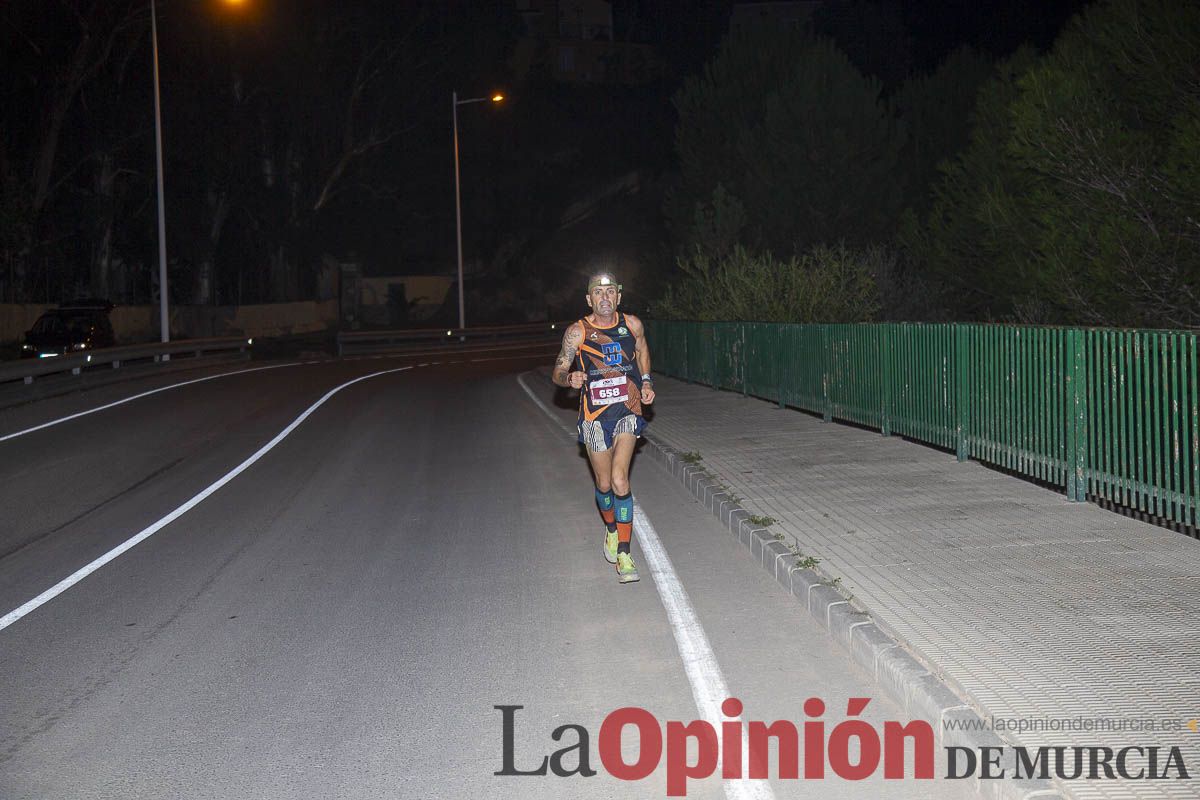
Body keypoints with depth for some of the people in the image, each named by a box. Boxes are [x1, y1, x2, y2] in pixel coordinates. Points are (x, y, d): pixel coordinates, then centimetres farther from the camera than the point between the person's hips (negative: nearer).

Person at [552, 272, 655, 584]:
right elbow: (557, 373, -4)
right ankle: (611, 529, 42)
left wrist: (646, 382, 7)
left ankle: (623, 553, -11)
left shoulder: (632, 324, -3)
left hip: (627, 411, 0)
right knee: (604, 484, 10)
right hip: (595, 416, 0)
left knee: (620, 480, -16)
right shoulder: (578, 332, -9)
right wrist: (570, 378, -27)